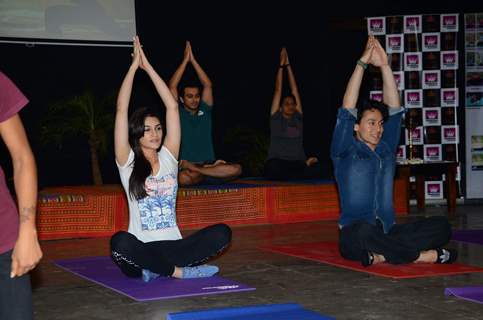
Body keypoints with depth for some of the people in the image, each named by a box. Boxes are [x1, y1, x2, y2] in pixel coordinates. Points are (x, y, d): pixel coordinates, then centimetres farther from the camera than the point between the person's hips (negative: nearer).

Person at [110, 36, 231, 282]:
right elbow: (121, 110, -7)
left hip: (172, 247, 4)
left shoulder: (168, 157, 9)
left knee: (222, 233, -21)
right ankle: (179, 271, -22)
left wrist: (148, 67, 4)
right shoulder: (127, 163, 1)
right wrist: (134, 66, -4)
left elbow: (172, 107, 5)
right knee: (120, 242, -38)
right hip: (142, 249, -3)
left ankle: (156, 271, -17)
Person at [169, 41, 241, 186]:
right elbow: (172, 86, -2)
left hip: (209, 163, 4)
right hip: (186, 165, -4)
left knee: (236, 169, -27)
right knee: (183, 178, -41)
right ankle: (213, 173, -15)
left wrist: (193, 61, 6)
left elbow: (207, 85, 10)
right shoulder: (178, 113, 8)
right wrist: (185, 60, 0)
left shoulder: (204, 111, 17)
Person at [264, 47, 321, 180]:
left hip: (297, 163, 1)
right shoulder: (276, 118, 10)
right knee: (274, 168, -39)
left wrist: (288, 65, 18)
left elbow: (294, 90, 17)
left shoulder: (298, 118, 17)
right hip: (277, 162, -1)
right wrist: (282, 64, 11)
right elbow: (278, 90, 10)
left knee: (316, 168, -32)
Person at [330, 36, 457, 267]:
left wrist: (384, 65, -1)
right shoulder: (345, 153, 2)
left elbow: (393, 109, 8)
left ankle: (383, 255, -26)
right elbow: (347, 111, -8)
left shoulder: (386, 149, 15)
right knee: (364, 231, -42)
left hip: (387, 233, 5)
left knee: (441, 226, -17)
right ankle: (420, 255, -26)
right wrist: (362, 63, -9)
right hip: (353, 238, -5)